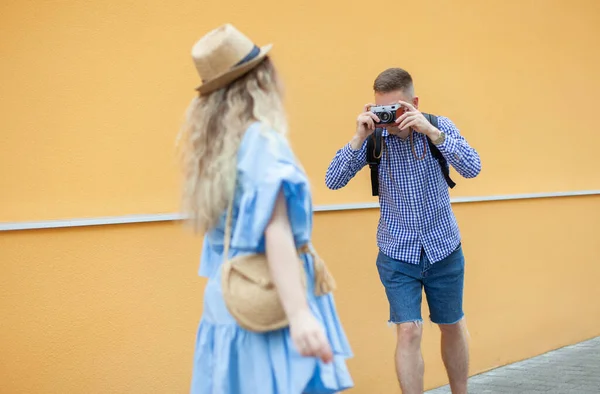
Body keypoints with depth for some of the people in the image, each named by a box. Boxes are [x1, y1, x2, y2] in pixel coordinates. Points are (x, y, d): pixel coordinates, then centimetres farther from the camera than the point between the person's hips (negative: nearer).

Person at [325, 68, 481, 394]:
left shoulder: (439, 126, -9)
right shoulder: (374, 138, -9)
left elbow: (472, 168, -21)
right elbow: (333, 181, -14)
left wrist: (431, 132, -31)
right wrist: (358, 138, -27)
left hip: (444, 248, 1)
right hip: (397, 253, -1)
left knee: (452, 328, 15)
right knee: (409, 331, -10)